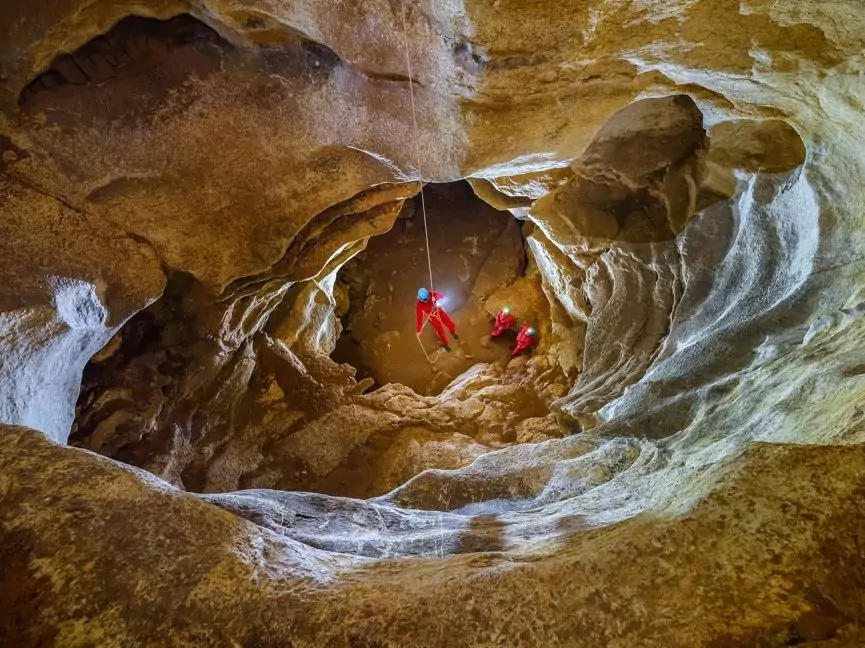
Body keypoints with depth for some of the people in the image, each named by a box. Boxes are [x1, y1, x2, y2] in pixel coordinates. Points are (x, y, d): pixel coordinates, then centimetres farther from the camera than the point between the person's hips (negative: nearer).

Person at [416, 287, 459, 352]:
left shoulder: (431, 294, -23)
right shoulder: (418, 305, -29)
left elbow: (442, 296, -21)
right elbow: (419, 317, -27)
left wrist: (436, 298, -44)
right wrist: (419, 330, -28)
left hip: (439, 311, 3)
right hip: (432, 317, -3)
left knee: (452, 325, 5)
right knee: (441, 332, 3)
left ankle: (453, 332, 45)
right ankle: (445, 344, 36)